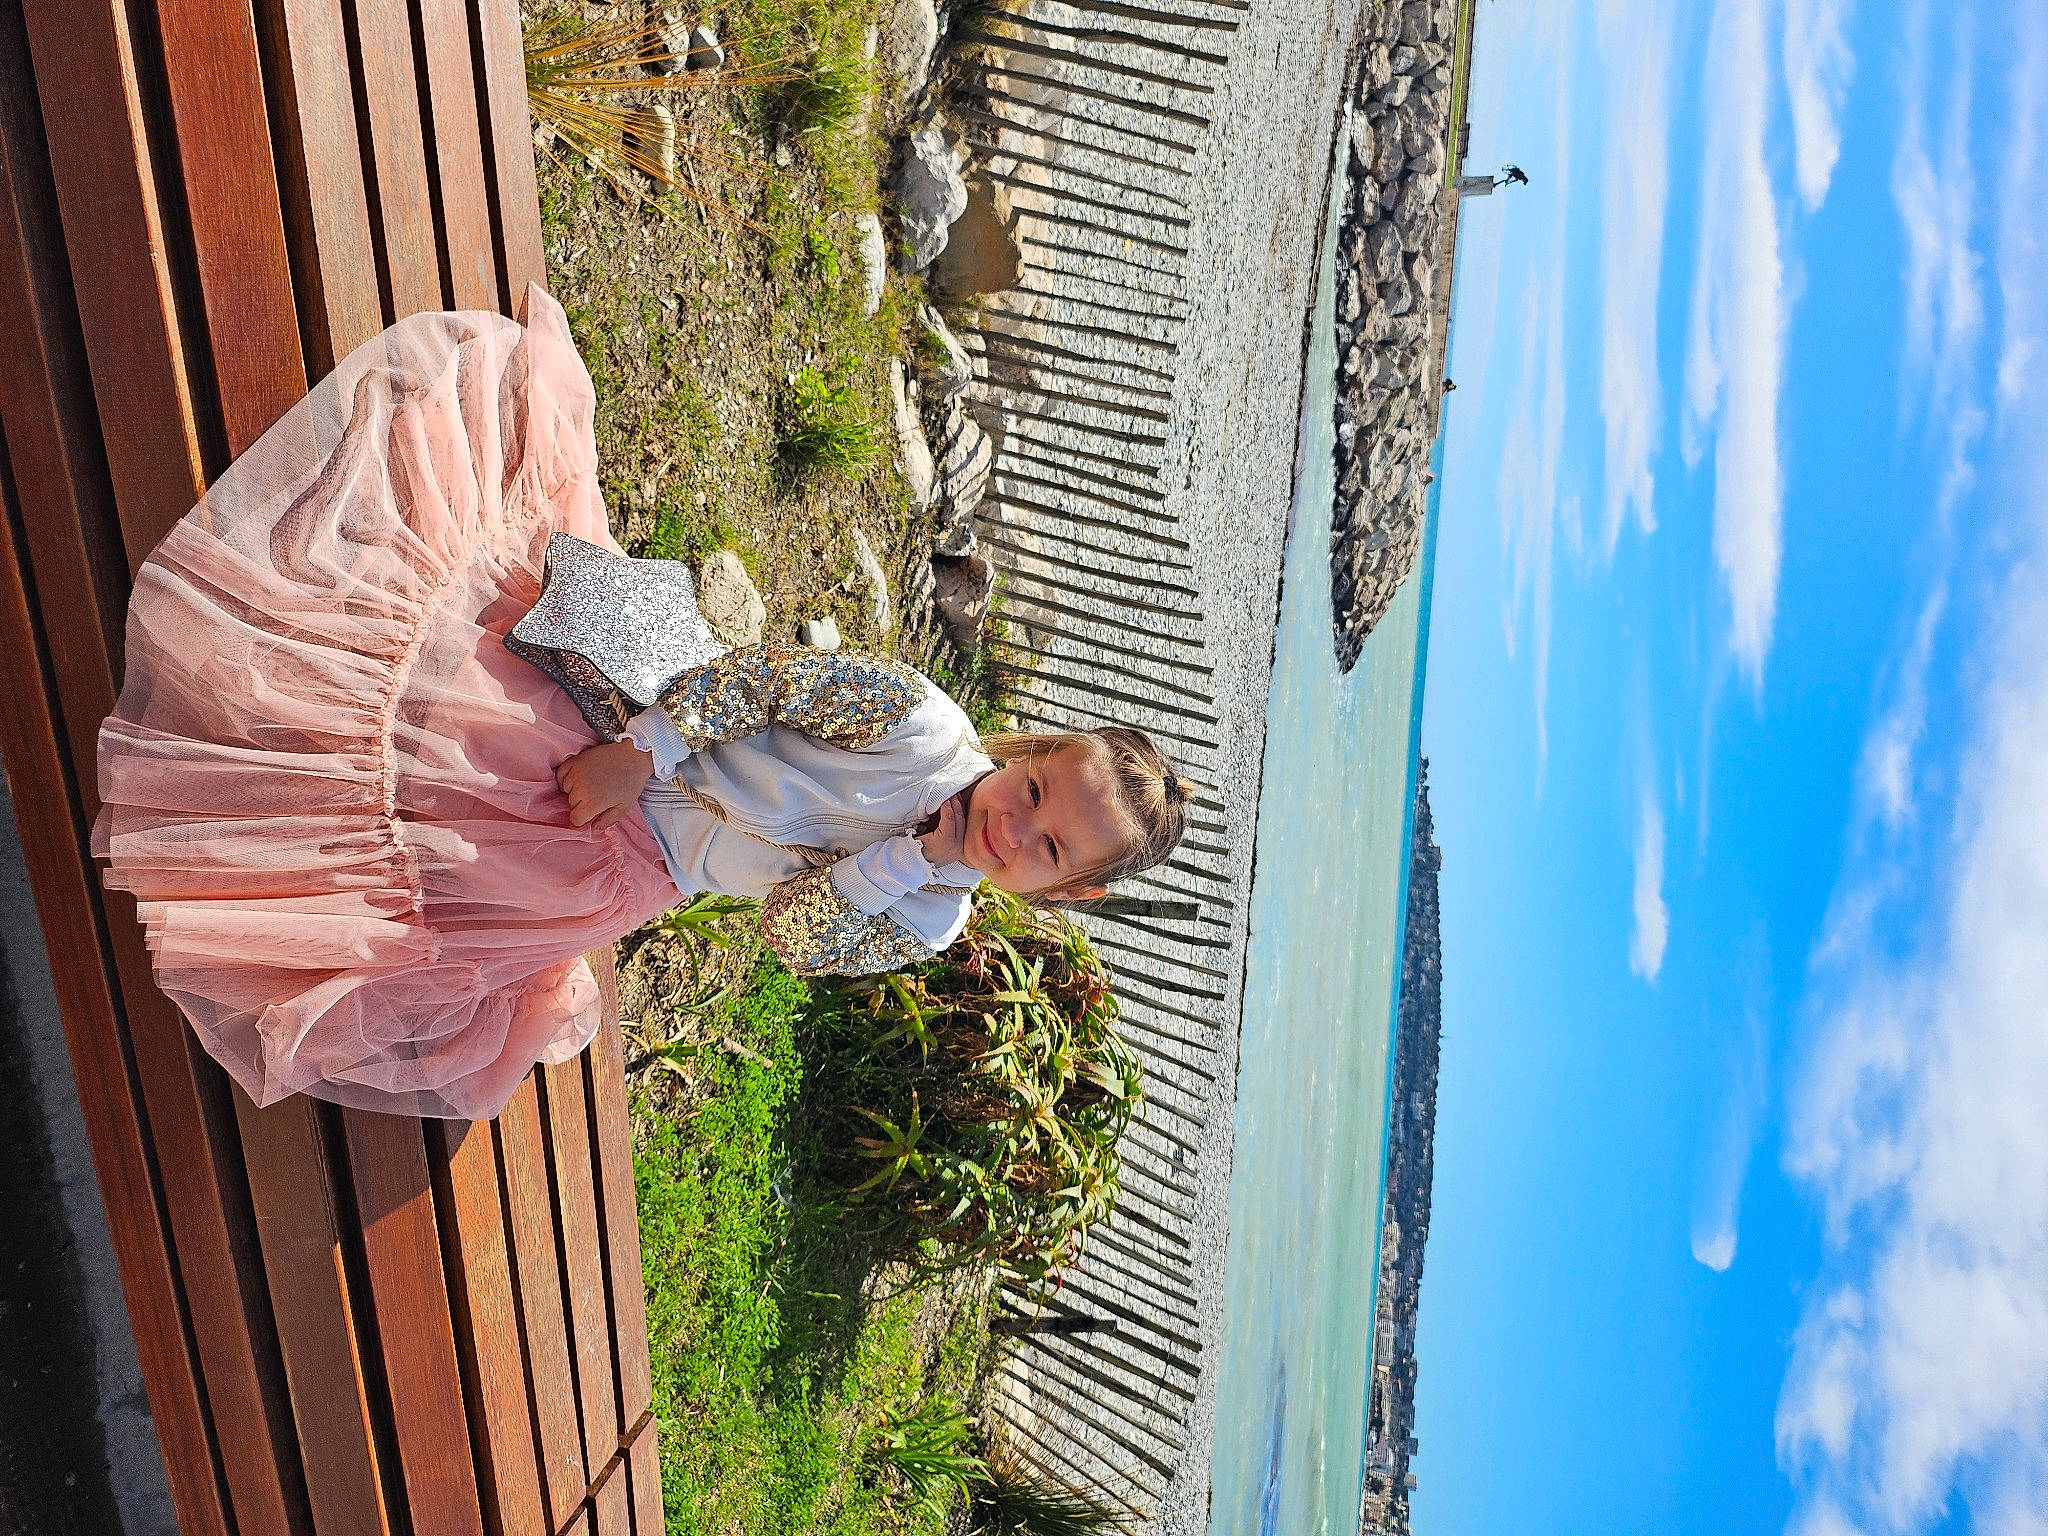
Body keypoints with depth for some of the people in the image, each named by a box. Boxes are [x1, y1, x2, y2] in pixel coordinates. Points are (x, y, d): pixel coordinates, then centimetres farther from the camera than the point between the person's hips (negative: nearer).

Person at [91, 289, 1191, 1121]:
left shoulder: (927, 924, -8)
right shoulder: (925, 725, -15)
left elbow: (798, 935, -14)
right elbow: (770, 673, -12)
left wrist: (921, 854, -26)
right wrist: (644, 750, -23)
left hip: (636, 866, 1)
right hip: (621, 748, 0)